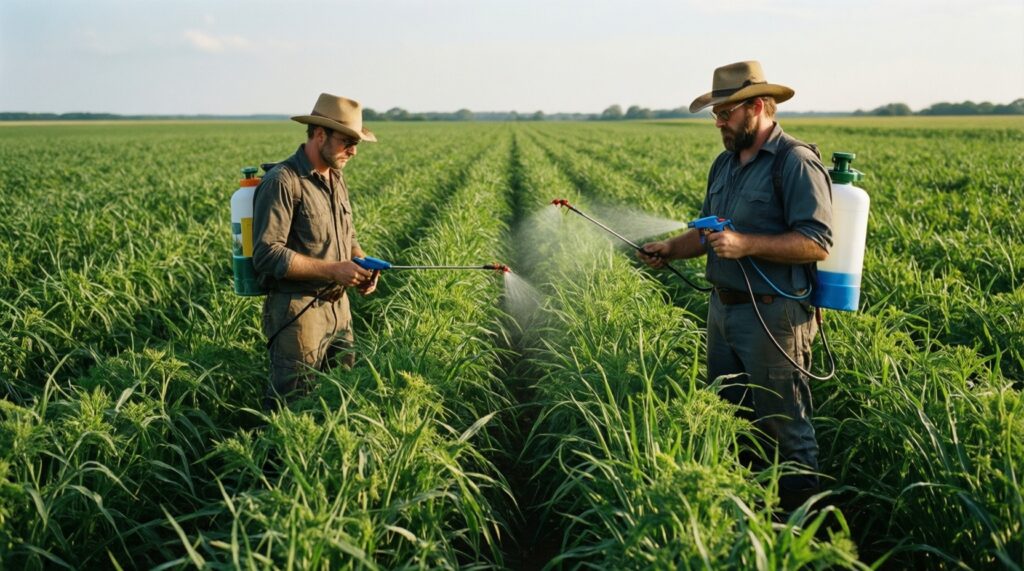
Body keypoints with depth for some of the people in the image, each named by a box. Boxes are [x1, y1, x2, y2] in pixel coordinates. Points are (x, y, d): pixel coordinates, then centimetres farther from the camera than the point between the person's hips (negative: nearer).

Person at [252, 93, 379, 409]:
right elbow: (267, 255, -21)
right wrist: (332, 269, -23)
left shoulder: (336, 180, 12)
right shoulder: (282, 182, -15)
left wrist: (361, 266, 0)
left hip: (338, 308, 8)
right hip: (297, 312, -8)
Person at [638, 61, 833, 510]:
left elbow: (817, 244, -21)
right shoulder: (725, 163, 14)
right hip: (723, 309, 9)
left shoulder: (795, 162, -14)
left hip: (773, 316, -9)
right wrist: (671, 248, 3)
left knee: (784, 426, 1)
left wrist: (745, 245, -25)